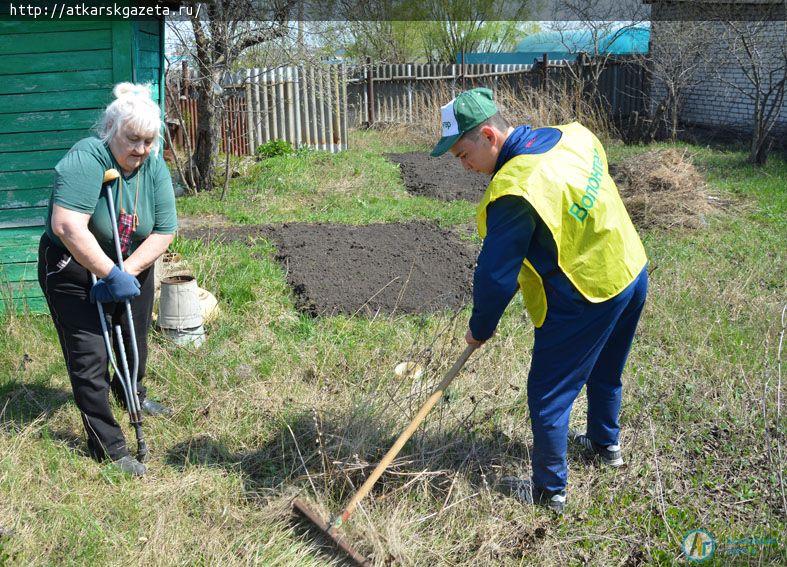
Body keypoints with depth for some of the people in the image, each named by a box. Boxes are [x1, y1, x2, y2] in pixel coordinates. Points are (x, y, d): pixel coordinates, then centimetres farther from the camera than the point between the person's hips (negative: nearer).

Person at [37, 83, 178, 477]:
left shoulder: (154, 167, -10)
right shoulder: (87, 160, -29)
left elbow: (164, 231, -11)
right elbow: (67, 227, -39)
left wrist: (127, 271, -23)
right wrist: (111, 275, -37)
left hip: (131, 270, 7)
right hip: (73, 271, -6)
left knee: (135, 341, 23)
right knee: (89, 358, -7)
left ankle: (131, 395, 52)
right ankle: (108, 447, 3)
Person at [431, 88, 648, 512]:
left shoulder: (514, 191, -27)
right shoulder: (573, 136, -2)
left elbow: (495, 274, -20)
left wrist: (480, 328, -4)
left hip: (584, 298, -9)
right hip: (632, 273, 9)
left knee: (548, 394, 7)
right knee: (604, 371, 29)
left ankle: (549, 490, 20)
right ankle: (605, 444, 51)